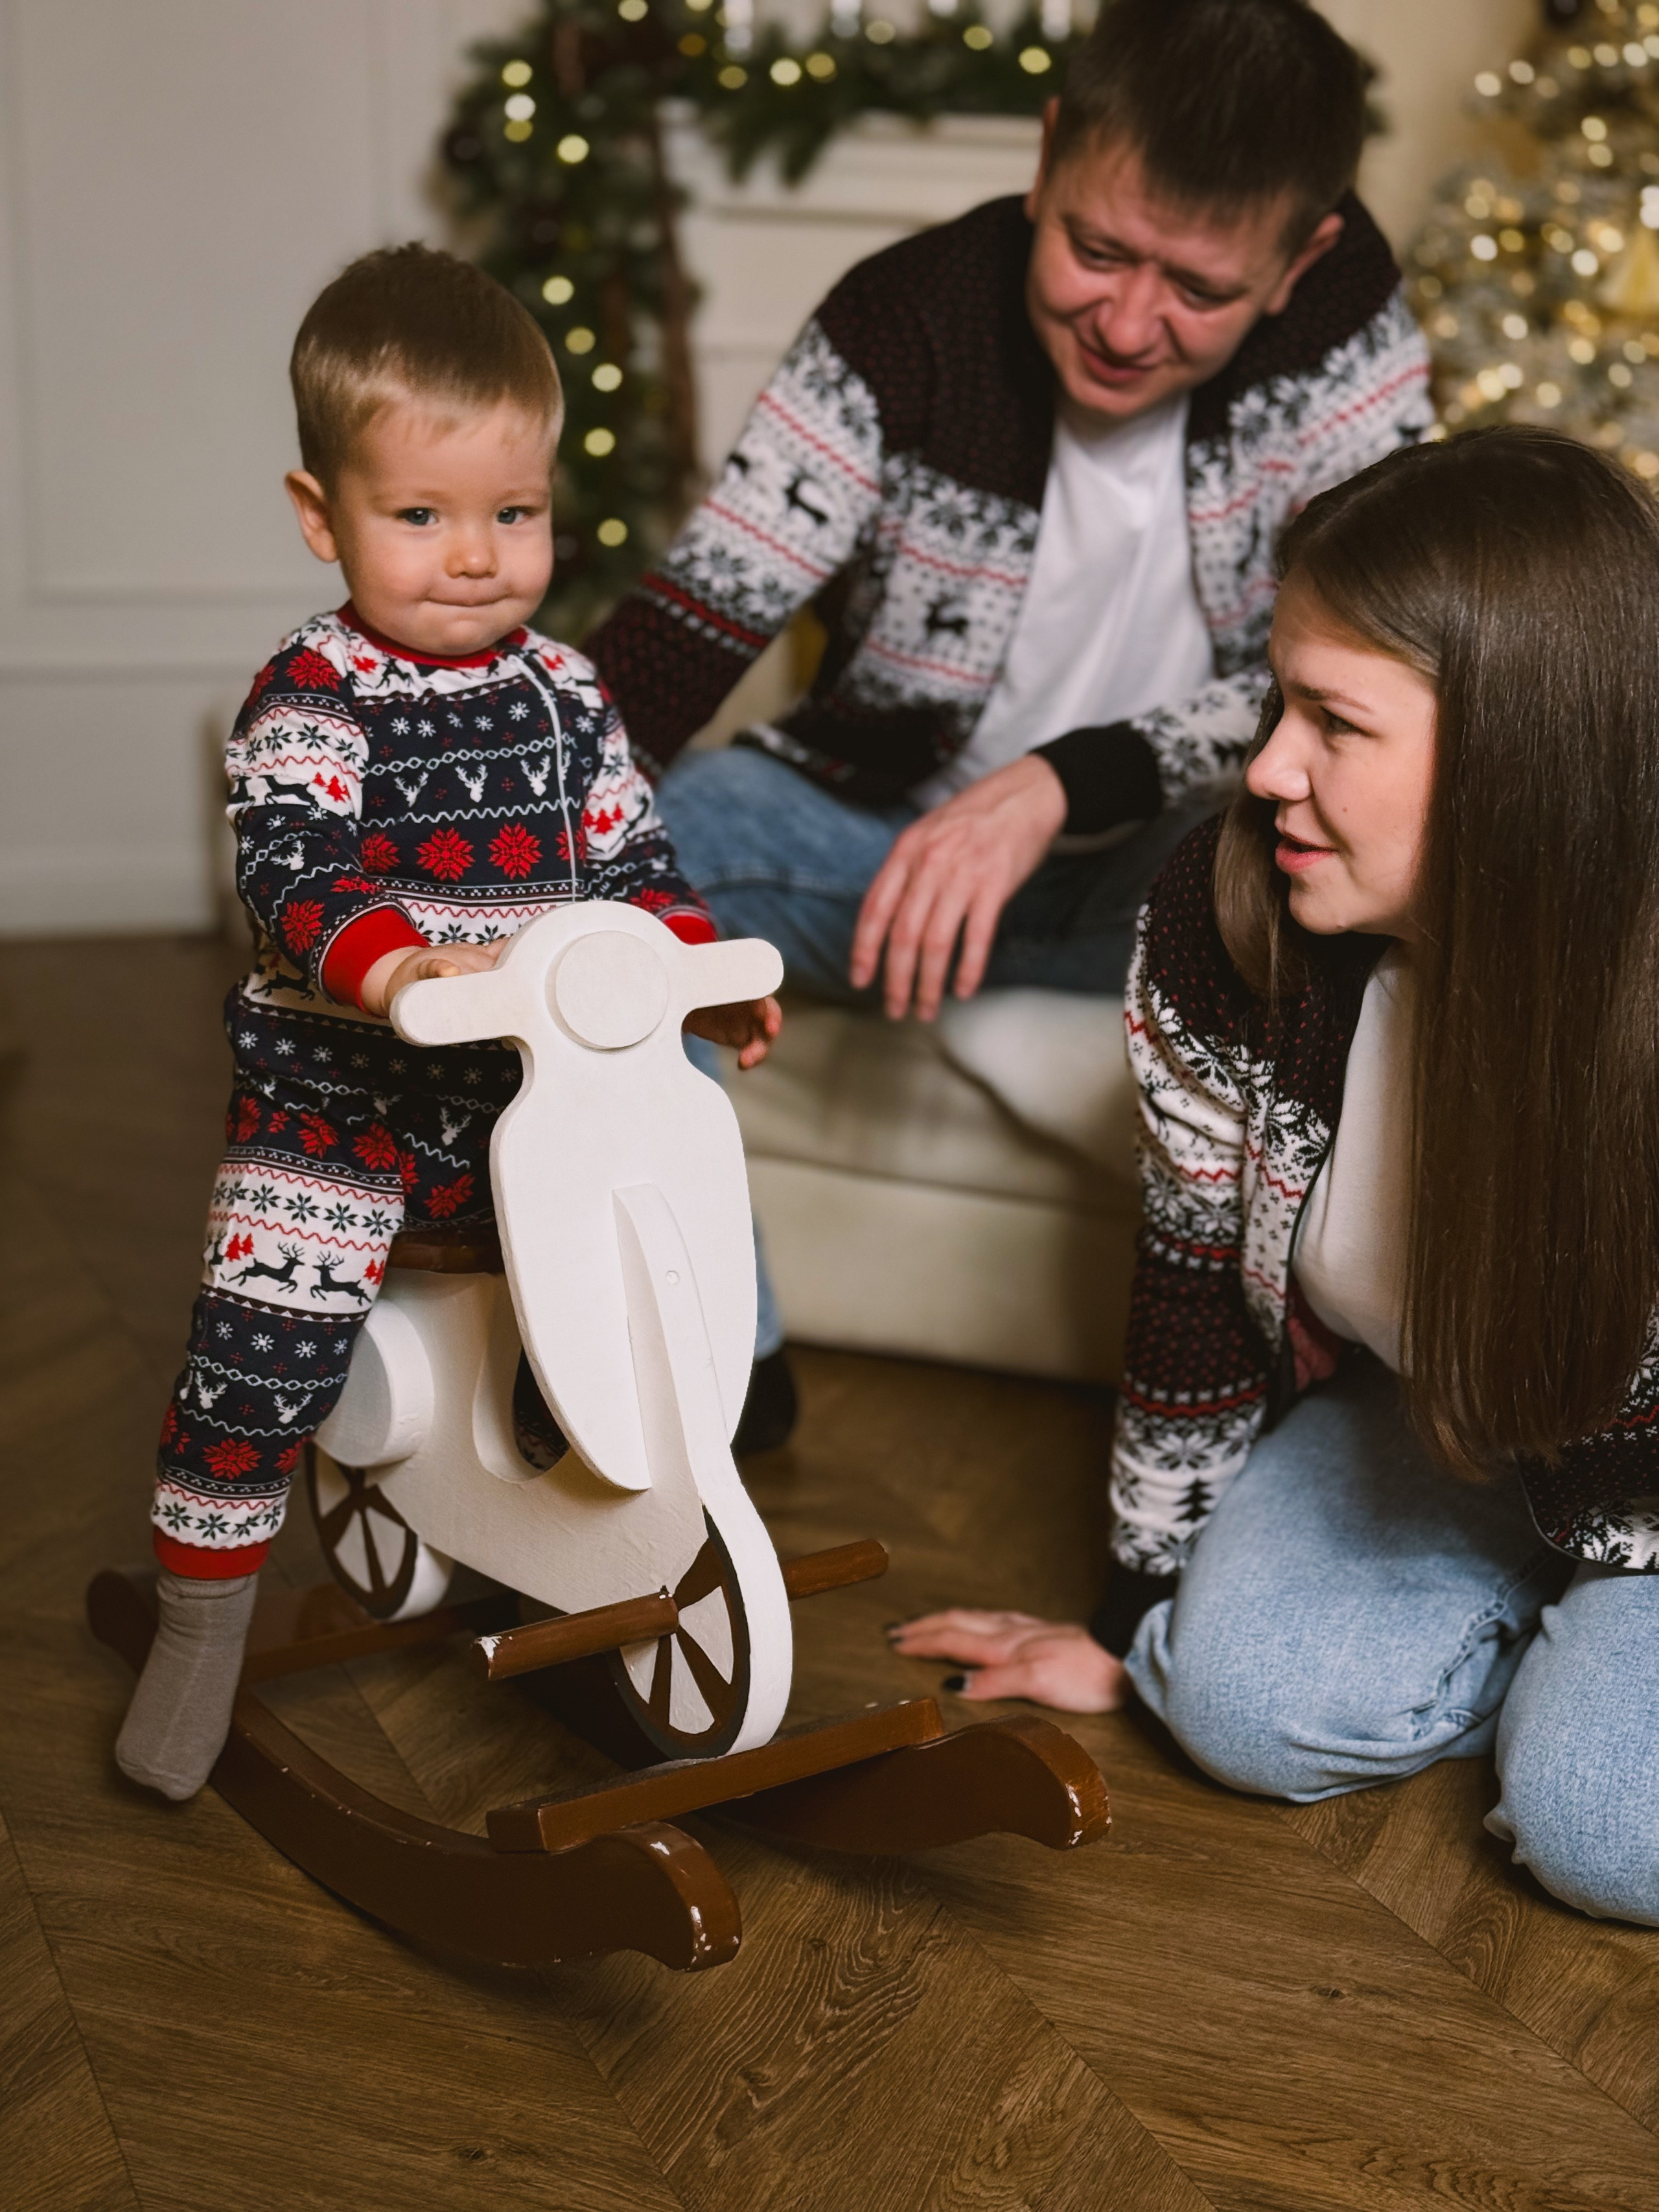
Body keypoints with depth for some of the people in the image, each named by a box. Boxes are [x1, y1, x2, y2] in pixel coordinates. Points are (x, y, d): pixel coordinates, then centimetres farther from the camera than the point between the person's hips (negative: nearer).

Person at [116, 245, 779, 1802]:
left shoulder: (561, 691, 7)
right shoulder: (310, 697, -9)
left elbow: (628, 861, 13)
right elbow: (290, 869, -22)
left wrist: (705, 973, -3)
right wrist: (393, 968, -40)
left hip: (536, 1085, 4)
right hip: (338, 1085, -4)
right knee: (265, 1338, -12)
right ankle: (203, 1612, 8)